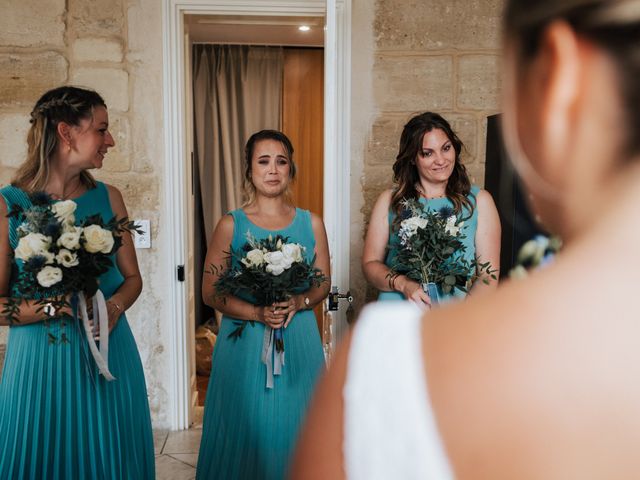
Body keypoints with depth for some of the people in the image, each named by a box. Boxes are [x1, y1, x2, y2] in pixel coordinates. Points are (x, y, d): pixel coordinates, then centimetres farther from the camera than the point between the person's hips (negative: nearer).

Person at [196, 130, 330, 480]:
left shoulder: (311, 223, 5)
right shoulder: (231, 225, -1)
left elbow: (323, 283, 8)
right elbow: (210, 292, -4)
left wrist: (299, 302, -12)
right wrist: (257, 313, -17)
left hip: (299, 342, 2)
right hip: (245, 342, -1)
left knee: (296, 426, 8)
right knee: (246, 427, 5)